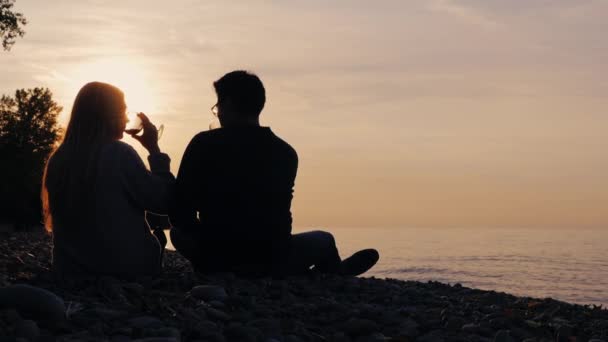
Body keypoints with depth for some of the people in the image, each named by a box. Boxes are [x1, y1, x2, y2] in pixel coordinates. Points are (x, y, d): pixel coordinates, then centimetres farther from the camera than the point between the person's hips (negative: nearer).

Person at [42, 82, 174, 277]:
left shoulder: (59, 159, 3)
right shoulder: (119, 154, -14)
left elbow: (56, 218, 13)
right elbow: (164, 201, -9)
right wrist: (154, 148, -3)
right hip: (127, 267, -5)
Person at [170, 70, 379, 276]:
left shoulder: (203, 143, -7)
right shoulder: (285, 152, -2)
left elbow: (179, 215, -6)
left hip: (211, 262, 0)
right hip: (268, 264, 1)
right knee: (324, 240, 26)